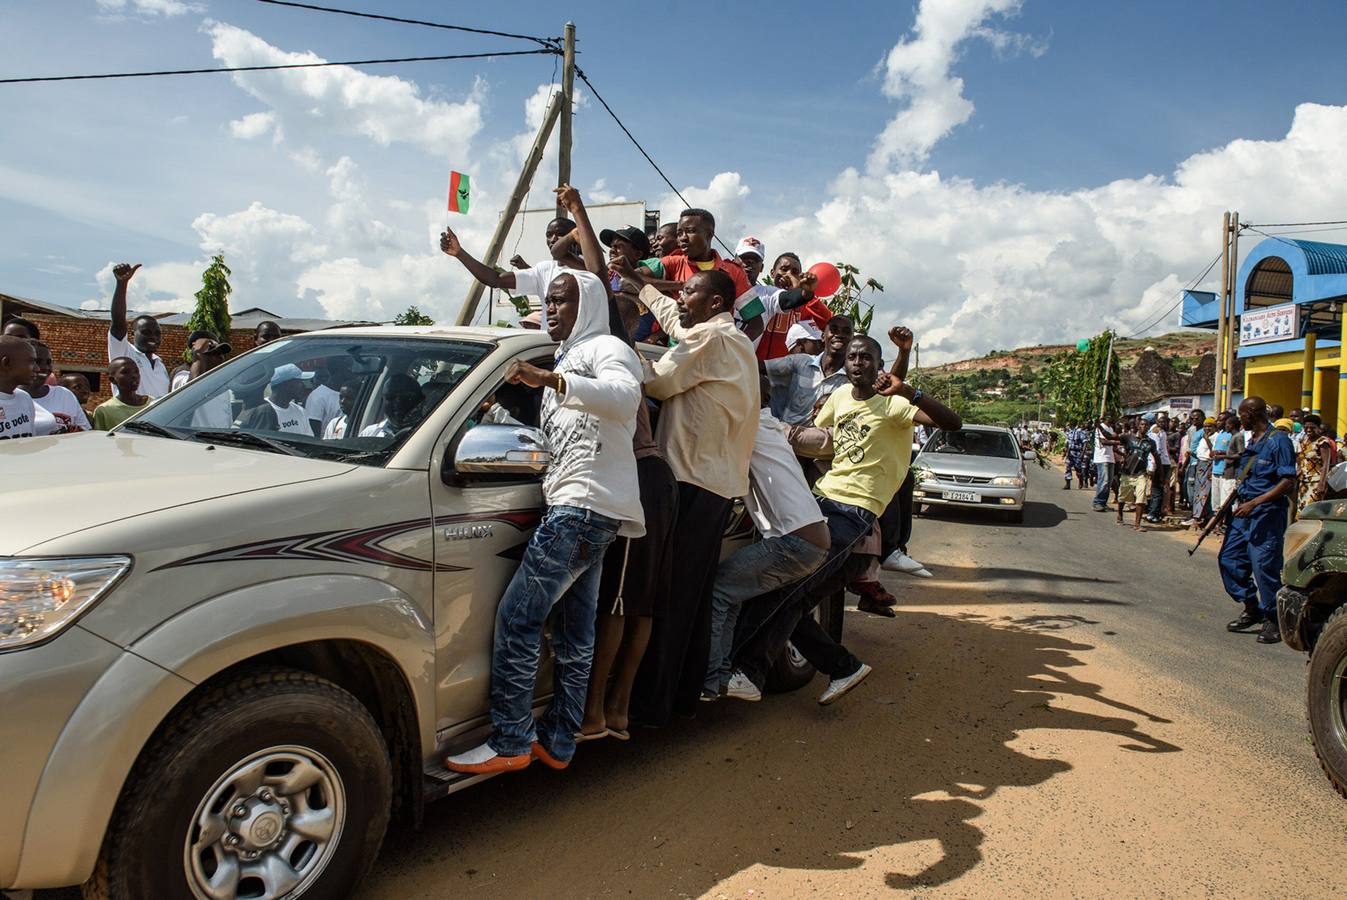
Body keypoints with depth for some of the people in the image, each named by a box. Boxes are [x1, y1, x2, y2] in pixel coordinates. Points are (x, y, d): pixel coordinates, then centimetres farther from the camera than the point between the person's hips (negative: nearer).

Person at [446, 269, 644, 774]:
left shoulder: (605, 349, -3)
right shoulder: (568, 359, 29)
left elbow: (625, 397, -28)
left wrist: (550, 380, -36)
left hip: (585, 504, -11)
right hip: (579, 505, 11)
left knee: (517, 618, -13)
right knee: (575, 635, 11)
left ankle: (510, 743, -8)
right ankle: (558, 742, 17)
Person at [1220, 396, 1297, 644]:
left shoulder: (1278, 440, -11)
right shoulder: (1251, 442, 15)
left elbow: (1288, 482, -17)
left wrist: (1254, 503, -22)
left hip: (1268, 513, -9)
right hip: (1244, 511, 9)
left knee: (1264, 565, -7)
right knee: (1229, 558, 8)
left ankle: (1274, 621, 7)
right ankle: (1251, 609, 21)